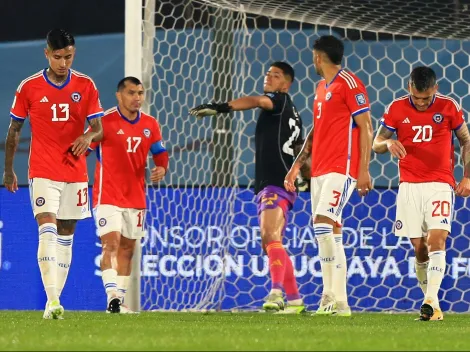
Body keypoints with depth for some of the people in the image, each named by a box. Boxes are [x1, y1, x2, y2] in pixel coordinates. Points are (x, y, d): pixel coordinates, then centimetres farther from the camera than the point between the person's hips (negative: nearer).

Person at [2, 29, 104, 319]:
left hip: (76, 173, 3)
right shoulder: (29, 87, -2)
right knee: (48, 230, -18)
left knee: (66, 235, 8)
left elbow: (99, 129, 2)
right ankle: (52, 301, -26)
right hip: (43, 172, -3)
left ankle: (56, 299, 16)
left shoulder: (86, 86, 2)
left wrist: (88, 136, -21)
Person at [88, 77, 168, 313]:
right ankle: (112, 296, -27)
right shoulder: (105, 121, -10)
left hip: (136, 197, 6)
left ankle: (119, 301, 17)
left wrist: (161, 168, -8)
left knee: (127, 248, 10)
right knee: (111, 243, -18)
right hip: (108, 196, -6)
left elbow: (160, 154, 14)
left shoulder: (150, 125, 5)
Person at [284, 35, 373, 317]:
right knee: (326, 232, 6)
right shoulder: (322, 88, 19)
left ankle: (339, 302, -21)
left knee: (324, 223, -20)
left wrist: (364, 170, -16)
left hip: (341, 168, -9)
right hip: (319, 169, 9)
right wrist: (298, 165, 23)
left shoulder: (349, 83, -8)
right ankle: (330, 301, 8)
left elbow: (366, 127, -11)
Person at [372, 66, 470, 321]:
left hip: (440, 184, -2)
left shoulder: (449, 107, -2)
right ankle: (432, 304, 12)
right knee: (419, 247, 0)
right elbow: (376, 144, 7)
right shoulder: (396, 109, 0)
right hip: (409, 185, 2)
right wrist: (388, 143, -16)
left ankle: (430, 302, -25)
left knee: (436, 239, -18)